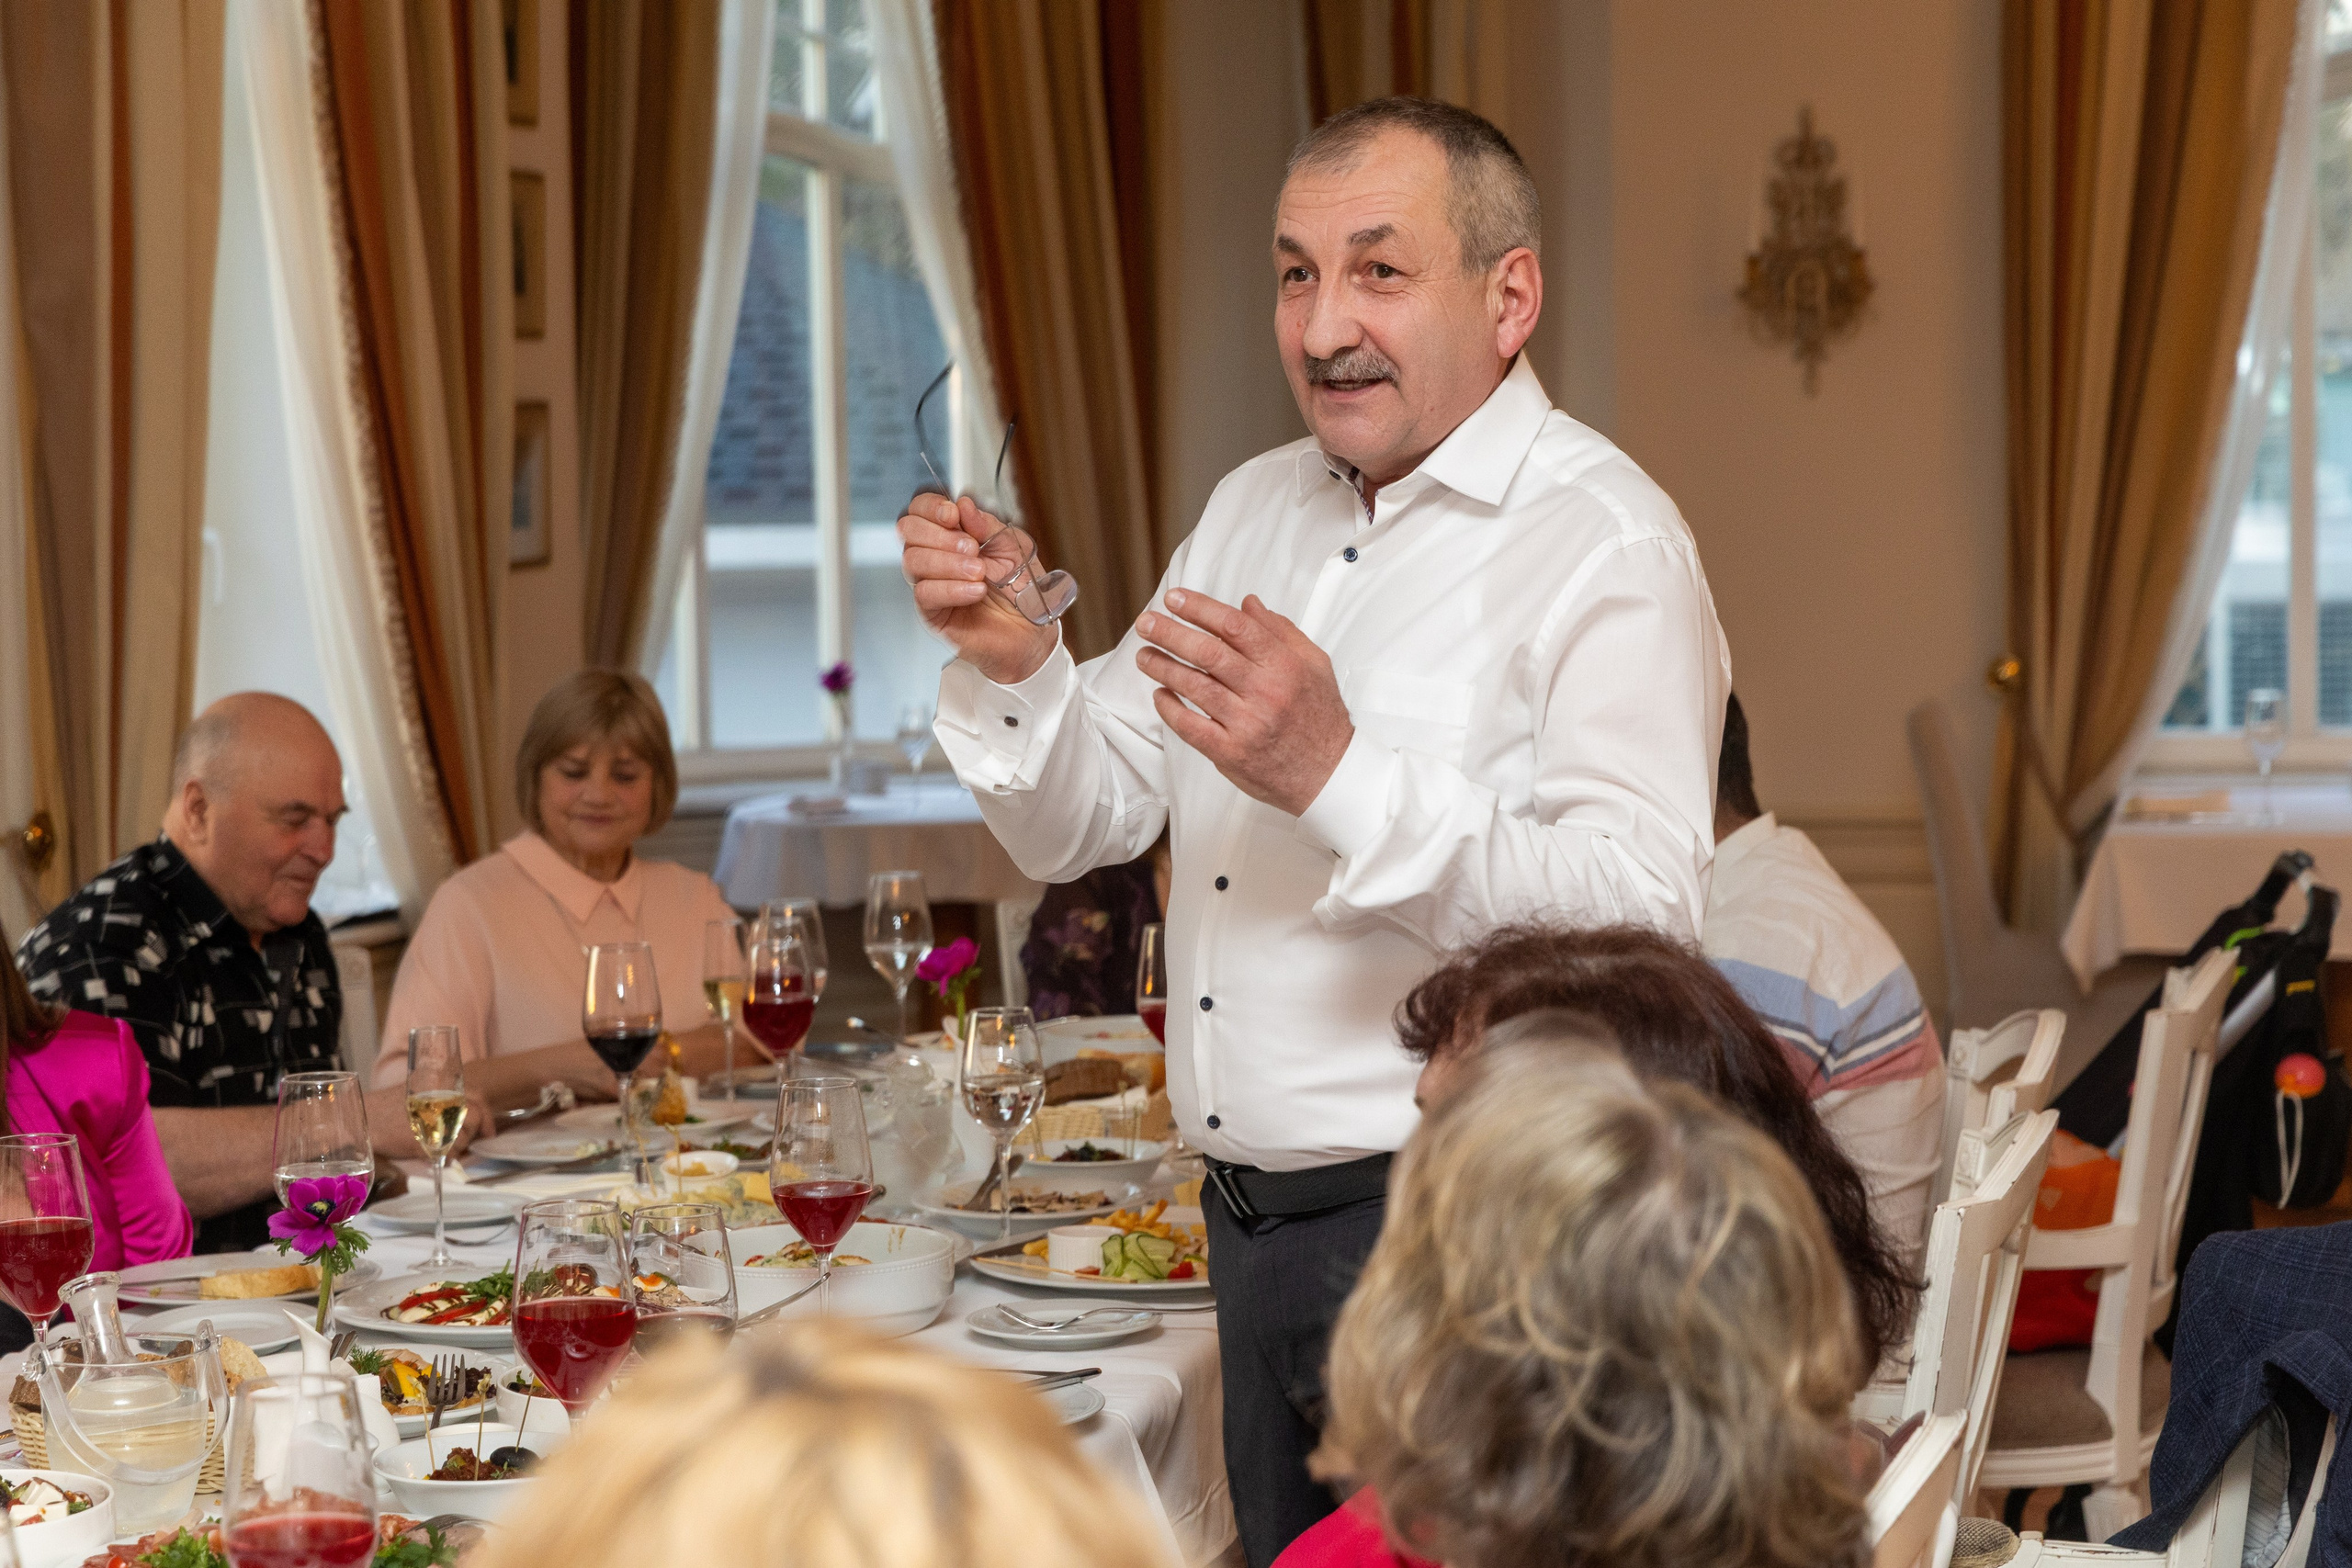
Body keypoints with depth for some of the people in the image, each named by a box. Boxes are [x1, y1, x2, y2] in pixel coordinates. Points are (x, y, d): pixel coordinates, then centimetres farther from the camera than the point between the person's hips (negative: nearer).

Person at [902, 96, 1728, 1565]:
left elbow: (1648, 924, -25)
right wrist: (1012, 662, -6)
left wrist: (1338, 781, -33)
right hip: (1259, 1224, 7)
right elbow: (1081, 825, 14)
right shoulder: (1254, 509, 13)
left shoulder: (1601, 540, -12)